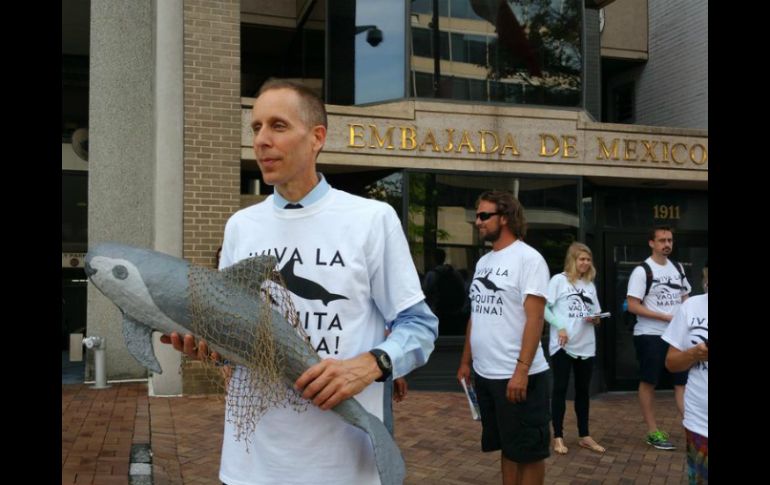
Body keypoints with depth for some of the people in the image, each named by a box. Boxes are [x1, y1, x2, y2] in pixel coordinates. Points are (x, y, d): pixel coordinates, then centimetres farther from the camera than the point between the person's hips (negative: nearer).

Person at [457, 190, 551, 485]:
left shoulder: (528, 258, -11)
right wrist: (466, 361, 15)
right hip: (485, 374, 7)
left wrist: (521, 371, -23)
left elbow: (534, 318, -17)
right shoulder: (483, 262, 13)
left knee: (528, 451, 5)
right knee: (506, 447, 17)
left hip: (518, 376, -7)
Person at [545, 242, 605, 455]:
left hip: (586, 346, 5)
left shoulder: (590, 285, 13)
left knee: (583, 390, 12)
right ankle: (558, 437, 7)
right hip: (563, 345, -5)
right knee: (560, 389, 1)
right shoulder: (559, 280, -3)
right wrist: (560, 327, -19)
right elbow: (544, 308, -7)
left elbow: (596, 316, 17)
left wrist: (594, 319, -6)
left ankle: (584, 436, 21)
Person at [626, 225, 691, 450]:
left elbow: (685, 298, 19)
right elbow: (633, 306, -14)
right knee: (648, 382, 2)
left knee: (683, 381, 4)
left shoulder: (678, 269, 11)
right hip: (650, 336, -6)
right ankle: (653, 432, 10)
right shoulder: (642, 271, -10)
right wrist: (666, 317, -16)